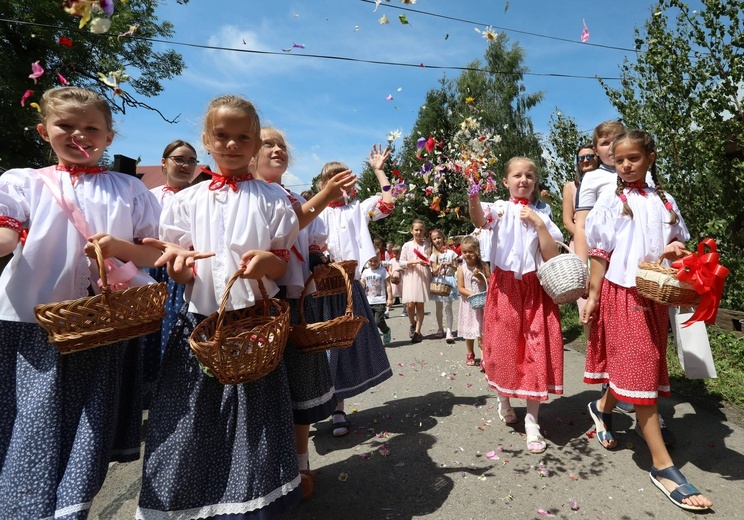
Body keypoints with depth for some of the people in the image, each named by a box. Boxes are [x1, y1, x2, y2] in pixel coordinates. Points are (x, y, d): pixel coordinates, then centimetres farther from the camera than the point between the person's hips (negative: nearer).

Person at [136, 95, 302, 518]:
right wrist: (178, 260, -16)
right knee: (191, 428, 8)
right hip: (199, 324, 2)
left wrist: (266, 261, -21)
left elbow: (284, 265, 1)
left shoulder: (273, 198, 3)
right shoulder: (187, 201, 7)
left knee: (250, 426, 6)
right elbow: (181, 275, 7)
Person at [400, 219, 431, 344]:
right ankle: (413, 324, 20)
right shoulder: (407, 245, 3)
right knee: (410, 304, -8)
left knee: (420, 305, 0)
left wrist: (428, 263, -9)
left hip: (423, 276, 1)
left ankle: (417, 331, 8)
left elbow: (430, 261, 14)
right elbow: (401, 263, 0)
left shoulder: (427, 245, 8)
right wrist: (414, 261, -14)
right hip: (410, 276, -1)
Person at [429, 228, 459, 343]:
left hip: (448, 281, -3)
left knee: (447, 306, -12)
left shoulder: (450, 252, 0)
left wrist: (450, 265, -17)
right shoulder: (433, 255, 6)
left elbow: (456, 269, 2)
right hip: (437, 281, 3)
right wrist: (440, 266, -18)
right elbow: (434, 272, 0)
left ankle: (449, 332, -11)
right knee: (438, 307, 10)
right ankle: (440, 329, 23)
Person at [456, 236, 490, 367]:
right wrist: (472, 295, -19)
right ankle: (470, 354, 29)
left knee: (482, 331, -1)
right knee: (469, 331, 12)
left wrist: (479, 276, -17)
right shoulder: (462, 268, -4)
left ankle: (483, 356, 0)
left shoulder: (483, 266, -2)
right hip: (468, 303, 1)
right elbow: (460, 288, -6)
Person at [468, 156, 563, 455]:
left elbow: (551, 256, -2)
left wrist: (538, 223, -9)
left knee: (536, 349, 0)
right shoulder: (500, 209, 0)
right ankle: (504, 402, 35)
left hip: (533, 287, 2)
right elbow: (479, 220, -25)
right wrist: (473, 192, -43)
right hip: (504, 286, -2)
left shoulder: (540, 216, 8)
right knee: (505, 346, 7)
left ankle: (532, 421, 12)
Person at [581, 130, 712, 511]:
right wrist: (593, 296, -7)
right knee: (638, 366, -5)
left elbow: (677, 240, 18)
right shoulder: (612, 201, -2)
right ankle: (662, 465, 0)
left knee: (632, 365, 14)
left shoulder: (664, 202, 10)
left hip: (655, 294, 5)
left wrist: (676, 249, -6)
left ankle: (603, 407, 42)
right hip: (622, 292, -5)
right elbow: (600, 253, -4)